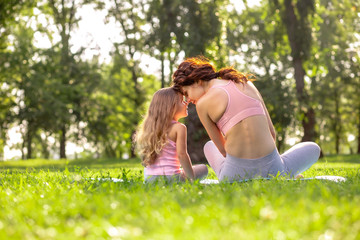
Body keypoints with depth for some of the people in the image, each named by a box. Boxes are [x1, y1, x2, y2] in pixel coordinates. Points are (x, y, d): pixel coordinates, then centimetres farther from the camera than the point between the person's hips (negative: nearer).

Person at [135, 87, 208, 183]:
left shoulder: (150, 127, 10)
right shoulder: (179, 127, -10)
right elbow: (182, 154, -17)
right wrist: (192, 178, -10)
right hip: (170, 176, -6)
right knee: (203, 168, 18)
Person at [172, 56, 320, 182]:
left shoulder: (202, 104, -1)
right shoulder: (247, 84, 11)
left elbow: (222, 148, 7)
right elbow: (272, 132, 15)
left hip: (236, 173, -3)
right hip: (272, 169, 3)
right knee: (313, 148, 36)